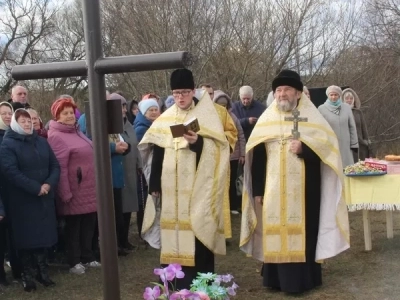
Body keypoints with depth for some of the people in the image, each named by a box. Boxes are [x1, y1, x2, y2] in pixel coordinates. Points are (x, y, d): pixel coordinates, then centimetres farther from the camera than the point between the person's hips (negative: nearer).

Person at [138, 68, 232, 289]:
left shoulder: (206, 114, 0)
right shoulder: (165, 119, 12)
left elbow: (217, 147, -8)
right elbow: (157, 152, 11)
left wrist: (198, 142, -26)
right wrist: (154, 184, 6)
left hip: (196, 187, -4)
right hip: (171, 187, 4)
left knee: (197, 233, -5)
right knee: (174, 230, 5)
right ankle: (178, 281, 14)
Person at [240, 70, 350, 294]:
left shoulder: (312, 118, 0)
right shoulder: (266, 120, 7)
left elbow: (328, 147, -6)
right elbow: (257, 157, 5)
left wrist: (304, 148, -21)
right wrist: (258, 190, 1)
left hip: (303, 190, -3)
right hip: (273, 190, 3)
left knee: (302, 231, 0)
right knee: (274, 231, 5)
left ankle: (302, 279, 10)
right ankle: (276, 277, 16)